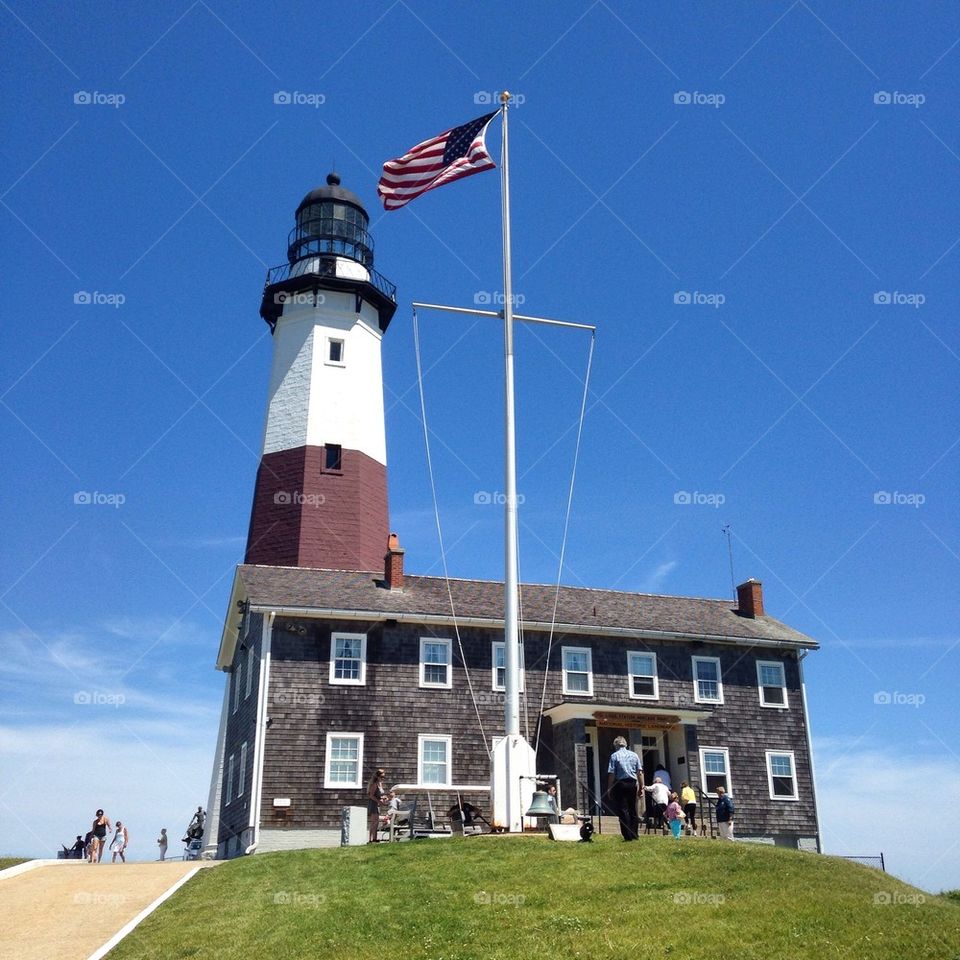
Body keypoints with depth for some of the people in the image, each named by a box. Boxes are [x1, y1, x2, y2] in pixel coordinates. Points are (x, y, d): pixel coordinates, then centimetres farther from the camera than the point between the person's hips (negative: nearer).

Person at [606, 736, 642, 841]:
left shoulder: (614, 756, -2)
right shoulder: (634, 755, 8)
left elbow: (611, 774, -6)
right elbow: (640, 773, 4)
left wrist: (609, 789, -1)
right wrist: (641, 787, 8)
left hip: (620, 785, -4)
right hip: (633, 784, 4)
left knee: (623, 810, 0)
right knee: (633, 810, 12)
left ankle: (628, 835, -3)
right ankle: (634, 835, 12)